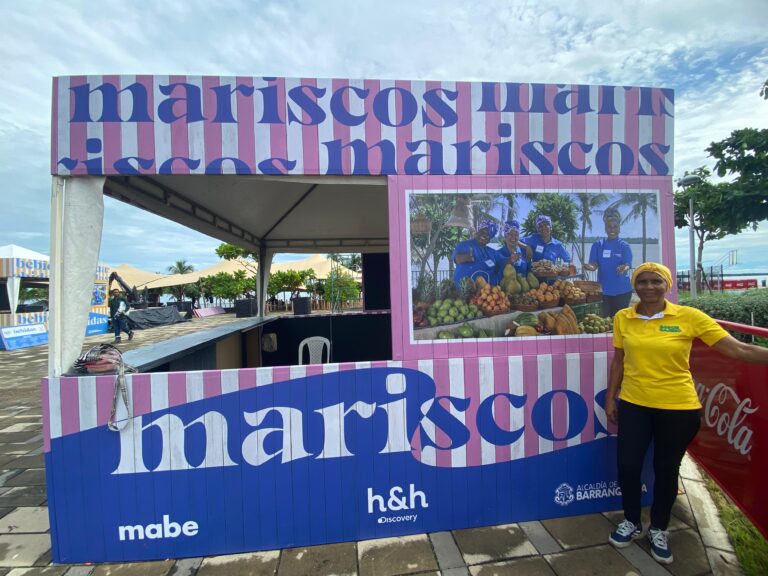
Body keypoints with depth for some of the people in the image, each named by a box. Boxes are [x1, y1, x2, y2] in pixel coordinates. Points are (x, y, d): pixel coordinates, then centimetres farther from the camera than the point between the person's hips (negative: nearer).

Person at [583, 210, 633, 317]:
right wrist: (590, 267, -27)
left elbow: (627, 265, -11)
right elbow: (594, 265, -2)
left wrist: (624, 268, -36)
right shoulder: (598, 245, 5)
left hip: (622, 290, -1)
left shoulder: (624, 246, 0)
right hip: (603, 290, 1)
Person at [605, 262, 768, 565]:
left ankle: (658, 530, 39)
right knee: (627, 465, 6)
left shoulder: (689, 316, -9)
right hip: (633, 404, 2)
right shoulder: (622, 318, -2)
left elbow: (739, 349, -9)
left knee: (666, 469, 14)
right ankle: (631, 522, 34)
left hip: (678, 407, -1)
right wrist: (610, 398, 8)